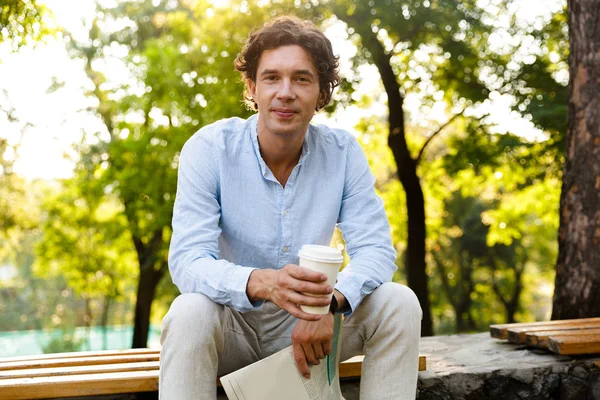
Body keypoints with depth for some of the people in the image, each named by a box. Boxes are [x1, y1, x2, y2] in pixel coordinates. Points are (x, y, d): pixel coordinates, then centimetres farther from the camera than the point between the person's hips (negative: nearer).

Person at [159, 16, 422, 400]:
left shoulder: (343, 151, -8)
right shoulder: (209, 148, -15)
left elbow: (375, 250, -11)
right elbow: (188, 261, -23)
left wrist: (331, 302, -34)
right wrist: (261, 283, -46)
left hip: (305, 322, 3)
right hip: (232, 321, -2)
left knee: (400, 303, -19)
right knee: (191, 312, -35)